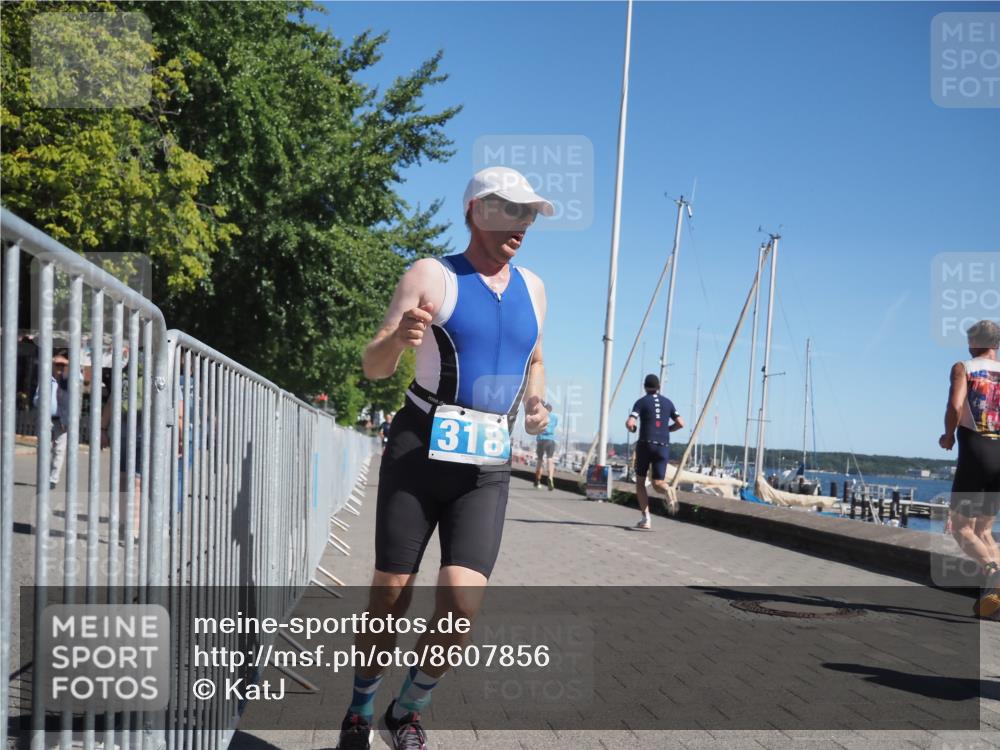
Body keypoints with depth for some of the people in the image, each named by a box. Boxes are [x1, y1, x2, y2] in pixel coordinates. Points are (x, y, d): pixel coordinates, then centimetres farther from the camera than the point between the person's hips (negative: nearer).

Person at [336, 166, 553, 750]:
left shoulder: (532, 288, 12)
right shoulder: (432, 276, -2)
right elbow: (374, 368, -6)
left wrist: (534, 402, 6)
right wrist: (399, 337, -28)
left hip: (487, 466, 3)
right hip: (419, 450, -3)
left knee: (463, 604, -11)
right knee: (391, 597, 2)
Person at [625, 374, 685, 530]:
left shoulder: (641, 402, 1)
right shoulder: (667, 402, 13)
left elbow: (629, 424, -10)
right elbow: (680, 423, 8)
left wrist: (631, 429, 13)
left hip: (645, 444, -3)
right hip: (663, 446, 3)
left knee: (640, 482, 12)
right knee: (657, 484, 6)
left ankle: (646, 519, 2)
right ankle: (668, 491, -33)